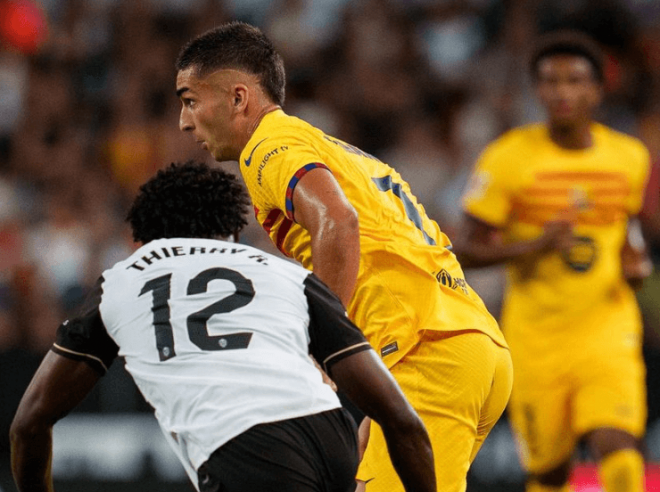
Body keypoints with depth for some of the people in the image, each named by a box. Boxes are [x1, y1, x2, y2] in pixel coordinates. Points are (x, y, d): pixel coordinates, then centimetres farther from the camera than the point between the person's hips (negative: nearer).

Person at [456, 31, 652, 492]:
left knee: (618, 446, -19)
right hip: (537, 334, -1)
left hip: (606, 328, 1)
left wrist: (637, 261, 1)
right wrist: (536, 246, -22)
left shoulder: (629, 157, 4)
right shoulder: (509, 158, -8)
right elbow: (468, 249, -6)